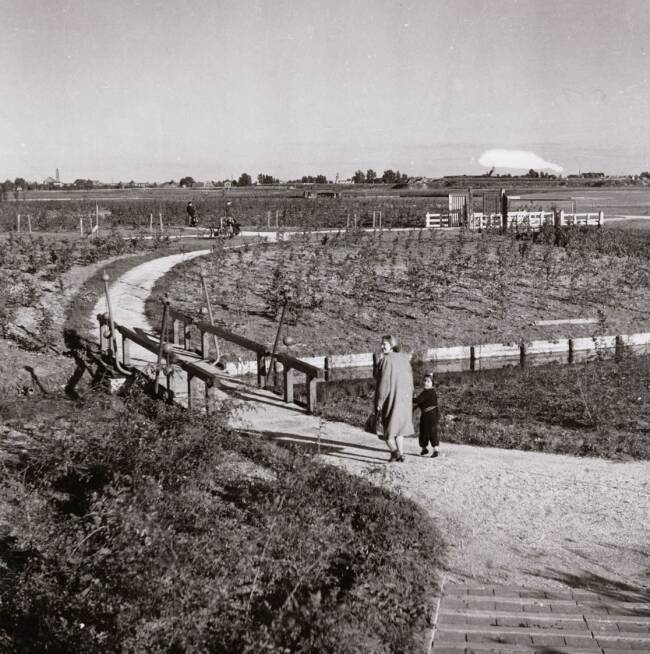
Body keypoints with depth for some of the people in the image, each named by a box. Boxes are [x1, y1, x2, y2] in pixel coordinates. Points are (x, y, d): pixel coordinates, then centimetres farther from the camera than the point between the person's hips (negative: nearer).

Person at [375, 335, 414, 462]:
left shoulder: (386, 360, -17)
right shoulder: (404, 358, 3)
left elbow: (384, 381, -20)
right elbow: (410, 379, 8)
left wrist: (379, 402, -14)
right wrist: (408, 398, 17)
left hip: (389, 398, -6)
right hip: (403, 398, 6)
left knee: (388, 426, 7)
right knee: (399, 424, 18)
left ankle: (394, 451, -9)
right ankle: (400, 453, 14)